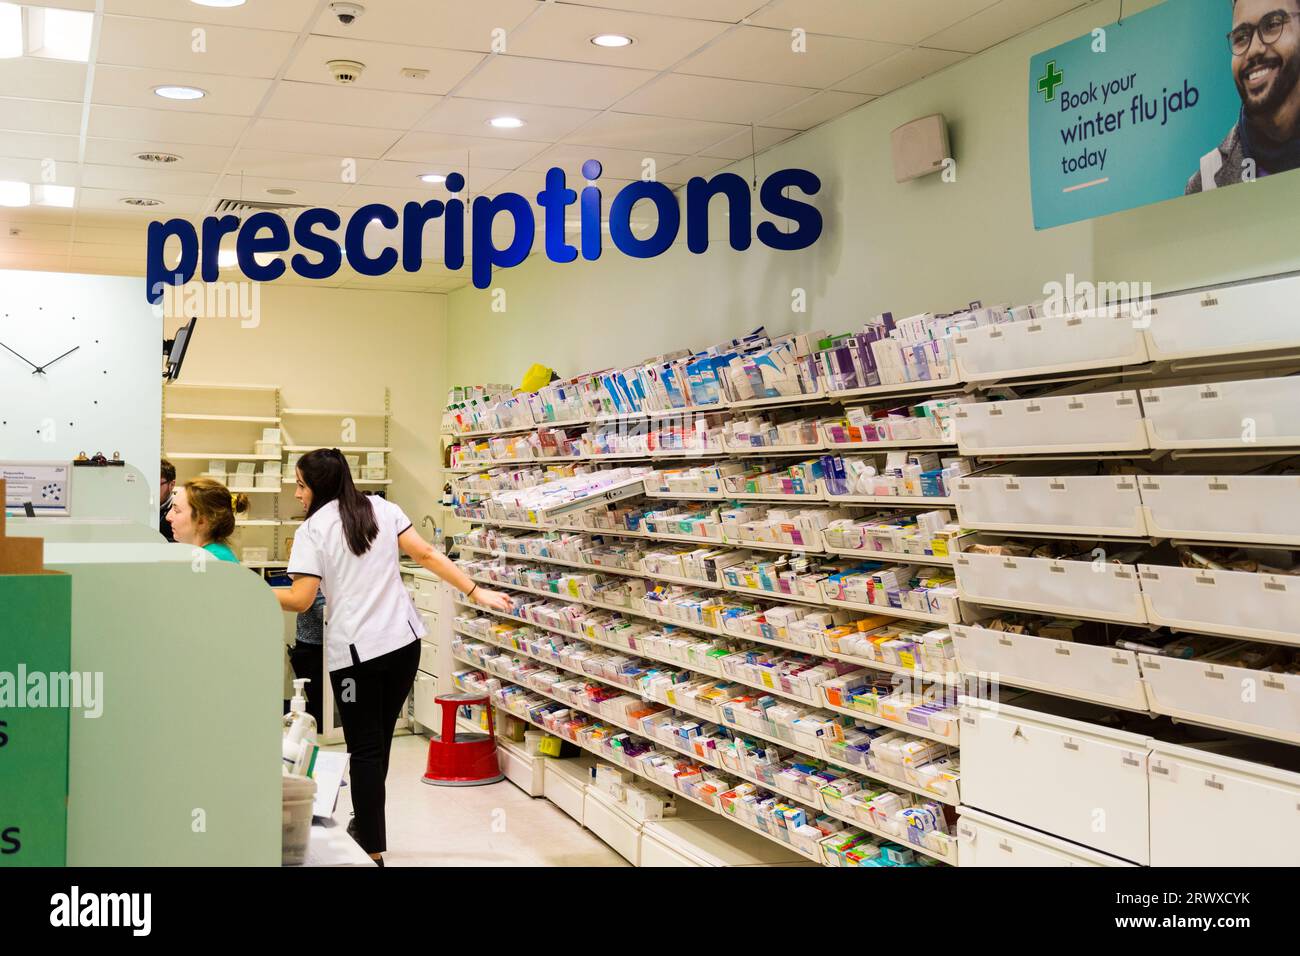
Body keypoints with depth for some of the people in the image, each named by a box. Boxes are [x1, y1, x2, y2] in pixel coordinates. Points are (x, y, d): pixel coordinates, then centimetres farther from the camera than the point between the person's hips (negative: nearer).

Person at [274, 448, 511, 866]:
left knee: (365, 749, 2)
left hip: (353, 651, -5)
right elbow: (427, 555, 3)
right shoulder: (383, 510, 7)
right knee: (379, 740, 18)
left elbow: (300, 599, -10)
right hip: (403, 642, 5)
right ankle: (366, 824, 35)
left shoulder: (312, 529, -6)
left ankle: (374, 851, 2)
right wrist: (477, 592, 5)